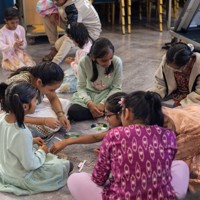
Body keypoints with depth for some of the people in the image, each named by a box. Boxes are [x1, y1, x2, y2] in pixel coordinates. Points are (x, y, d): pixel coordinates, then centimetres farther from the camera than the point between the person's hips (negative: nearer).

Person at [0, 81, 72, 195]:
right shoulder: (22, 133, -37)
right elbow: (30, 165, -26)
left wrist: (31, 141, 2)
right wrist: (42, 152, -10)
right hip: (22, 178, -8)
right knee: (66, 165, -1)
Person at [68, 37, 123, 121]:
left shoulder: (117, 62, -20)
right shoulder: (84, 62, -20)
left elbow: (117, 87, -10)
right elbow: (81, 87, -11)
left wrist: (103, 103, -22)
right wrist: (89, 103, -28)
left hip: (108, 94, -1)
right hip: (89, 94, 1)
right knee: (73, 111, -28)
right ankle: (106, 112, -14)